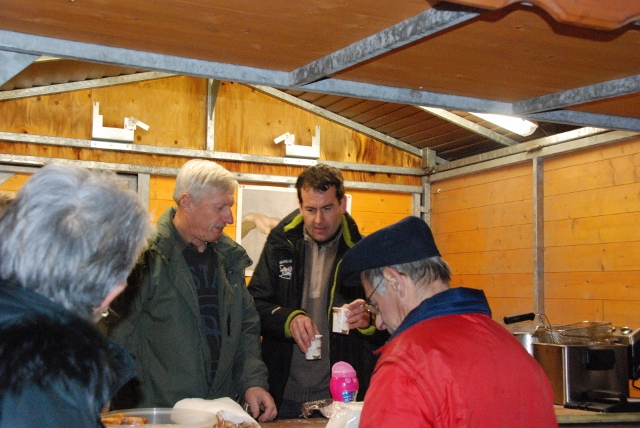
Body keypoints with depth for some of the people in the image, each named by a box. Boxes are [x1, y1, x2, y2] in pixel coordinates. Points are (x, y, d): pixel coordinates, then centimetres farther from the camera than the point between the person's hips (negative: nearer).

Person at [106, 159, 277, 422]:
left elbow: (246, 328, 15)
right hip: (158, 411, -5)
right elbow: (121, 338, -12)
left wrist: (253, 381, 1)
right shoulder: (146, 257, -12)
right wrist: (132, 413, -15)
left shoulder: (230, 257, 10)